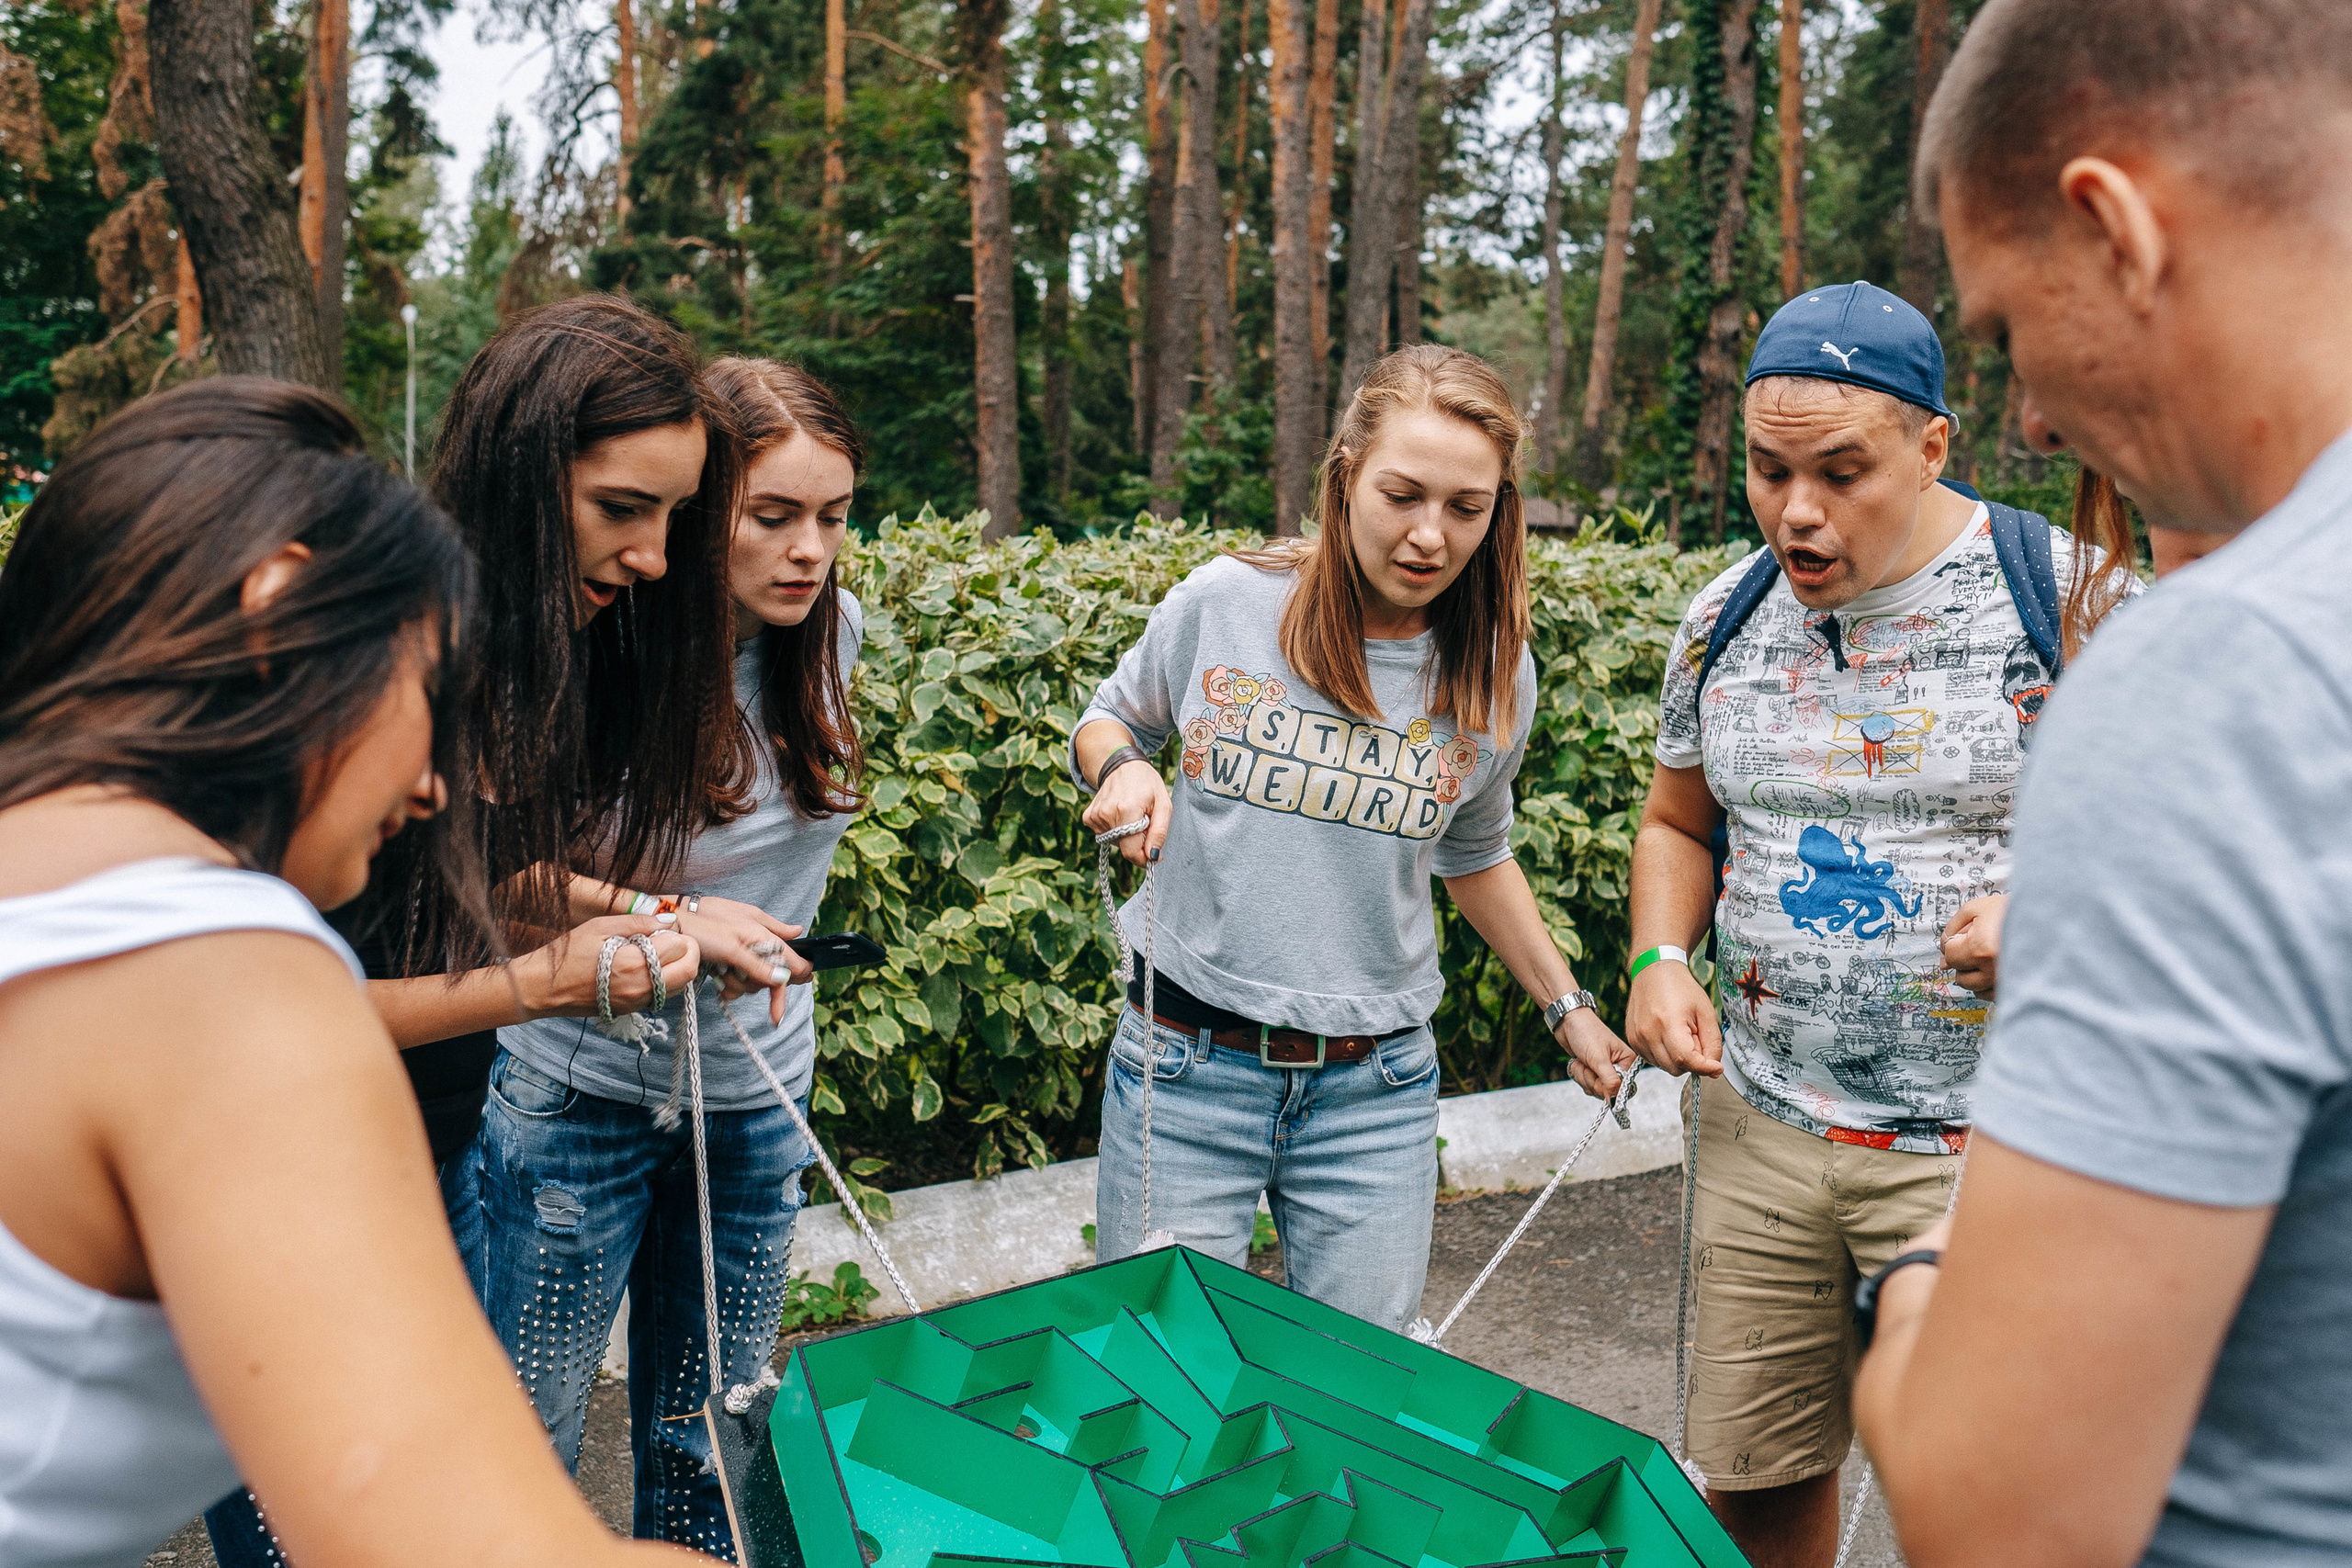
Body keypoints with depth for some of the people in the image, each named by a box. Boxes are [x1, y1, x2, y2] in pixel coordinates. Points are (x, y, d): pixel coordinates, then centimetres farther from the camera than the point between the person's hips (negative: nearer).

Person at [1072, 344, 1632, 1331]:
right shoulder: (1225, 602, -8)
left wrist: (1567, 1007, 16)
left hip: (1376, 1091, 2)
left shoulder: (1495, 677, -1)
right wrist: (1120, 767, -11)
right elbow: (1110, 720, 11)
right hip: (1185, 1067, -1)